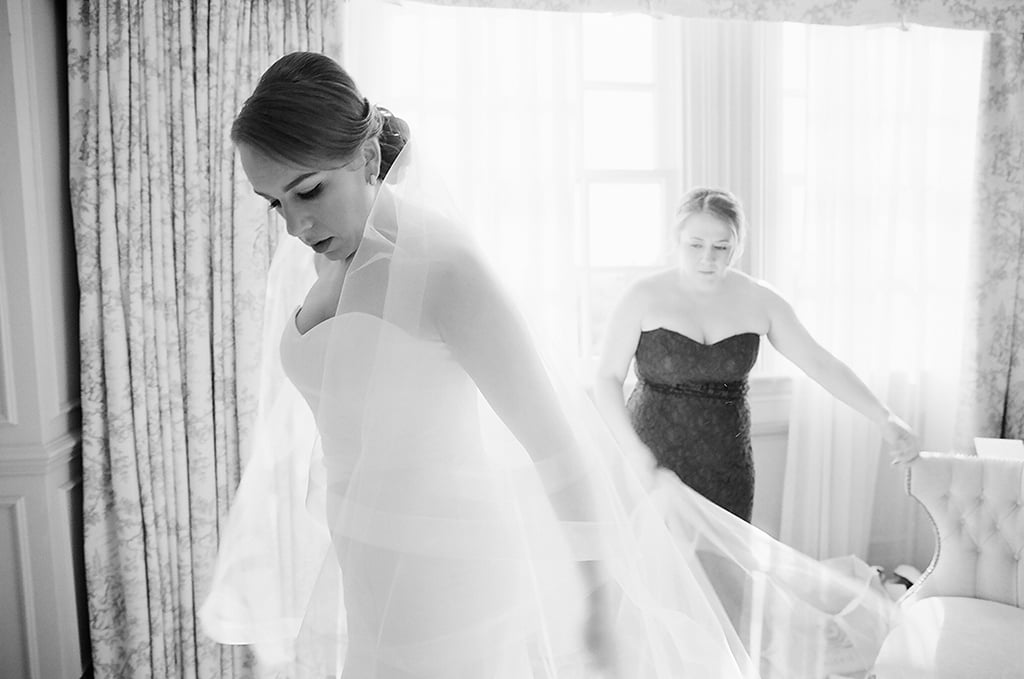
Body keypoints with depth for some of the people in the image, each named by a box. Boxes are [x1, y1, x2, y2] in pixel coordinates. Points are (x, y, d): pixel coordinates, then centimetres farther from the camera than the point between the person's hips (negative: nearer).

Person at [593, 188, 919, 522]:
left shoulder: (758, 300, 0)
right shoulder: (644, 297, -7)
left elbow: (820, 363, 2)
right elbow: (607, 378, -6)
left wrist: (885, 419, -7)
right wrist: (635, 453, -15)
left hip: (726, 468, 2)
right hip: (654, 457, -2)